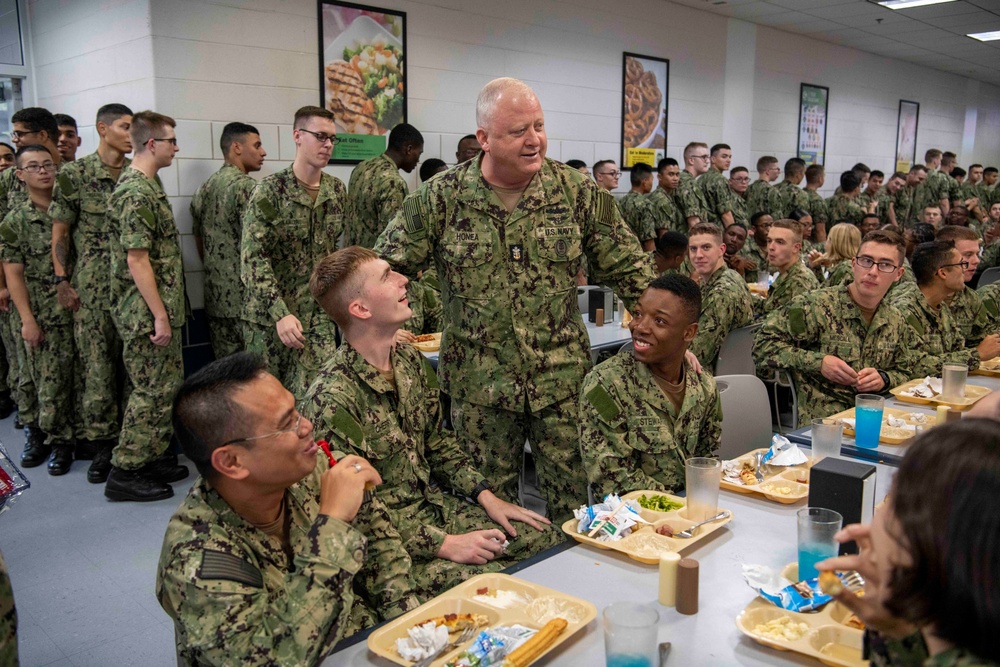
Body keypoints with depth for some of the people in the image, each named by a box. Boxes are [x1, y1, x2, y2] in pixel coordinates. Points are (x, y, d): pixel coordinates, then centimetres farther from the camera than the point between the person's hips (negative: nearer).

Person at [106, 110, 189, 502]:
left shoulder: (146, 186, 14)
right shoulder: (136, 194, -18)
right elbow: (137, 261, -21)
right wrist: (160, 316, -19)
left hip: (162, 309, 10)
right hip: (147, 314, -10)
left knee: (168, 385, 15)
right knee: (152, 391, -2)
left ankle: (156, 458, 26)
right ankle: (124, 473, 8)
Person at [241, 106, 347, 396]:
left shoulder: (338, 191, 6)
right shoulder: (270, 191, -10)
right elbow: (252, 258, -16)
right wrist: (280, 314, -24)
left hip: (319, 317, 4)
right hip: (269, 316, -3)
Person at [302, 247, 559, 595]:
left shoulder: (411, 360, 3)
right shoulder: (331, 399, -24)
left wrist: (485, 496, 3)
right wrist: (443, 544, -21)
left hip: (436, 506, 8)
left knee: (550, 540, 0)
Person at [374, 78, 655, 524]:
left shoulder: (577, 191, -2)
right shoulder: (441, 198, -4)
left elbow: (629, 270, 4)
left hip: (563, 380, 1)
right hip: (479, 384, 0)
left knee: (572, 499, 10)